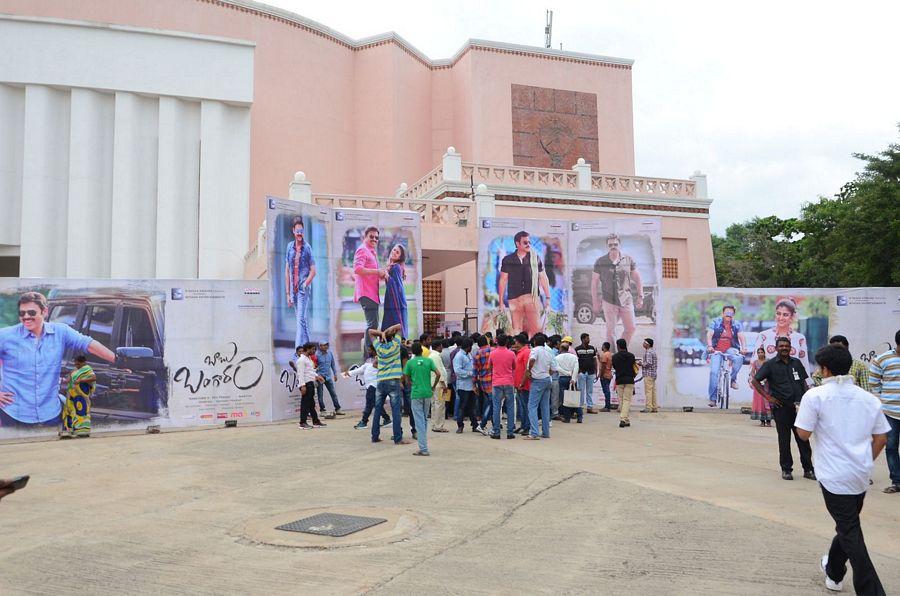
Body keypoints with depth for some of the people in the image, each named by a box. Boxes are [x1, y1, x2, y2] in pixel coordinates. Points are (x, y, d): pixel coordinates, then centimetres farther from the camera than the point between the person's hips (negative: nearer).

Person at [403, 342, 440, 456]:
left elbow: (406, 379, -1)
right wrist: (433, 387, 7)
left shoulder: (410, 362, -4)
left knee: (419, 421, -2)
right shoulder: (429, 361, 1)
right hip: (427, 393, 3)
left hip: (416, 394, -3)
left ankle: (423, 449, -5)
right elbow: (438, 374, -5)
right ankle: (423, 444, 25)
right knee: (424, 420, 18)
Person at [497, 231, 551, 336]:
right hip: (514, 299, 0)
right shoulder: (508, 260, 7)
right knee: (517, 330, 0)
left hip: (532, 297, 0)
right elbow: (503, 281, 9)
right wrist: (501, 302, 6)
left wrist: (547, 298, 6)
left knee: (536, 329, -10)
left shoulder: (535, 258, 8)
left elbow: (543, 278, 11)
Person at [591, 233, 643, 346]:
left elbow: (637, 279, 11)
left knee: (631, 328, 4)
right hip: (609, 301, -2)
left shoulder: (628, 260, 3)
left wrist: (640, 297, 5)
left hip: (626, 300, 2)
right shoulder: (600, 262, -2)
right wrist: (595, 303, -1)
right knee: (610, 330, 2)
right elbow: (594, 283, 2)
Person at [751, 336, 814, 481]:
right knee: (784, 440, 5)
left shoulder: (797, 363, 10)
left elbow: (803, 382, 16)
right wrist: (767, 397, -9)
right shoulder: (770, 364, -2)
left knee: (803, 439, 6)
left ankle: (808, 469, 15)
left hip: (799, 406, 3)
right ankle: (786, 469, 16)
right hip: (781, 408, -3)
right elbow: (755, 381, -3)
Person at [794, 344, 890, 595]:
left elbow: (803, 433, -11)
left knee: (850, 533, 0)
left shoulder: (815, 396, -12)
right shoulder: (868, 398, 4)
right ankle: (834, 571, 41)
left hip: (835, 476, -6)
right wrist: (866, 461, 18)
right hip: (861, 475, 6)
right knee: (848, 525, 22)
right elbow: (881, 438, 7)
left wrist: (803, 414, 7)